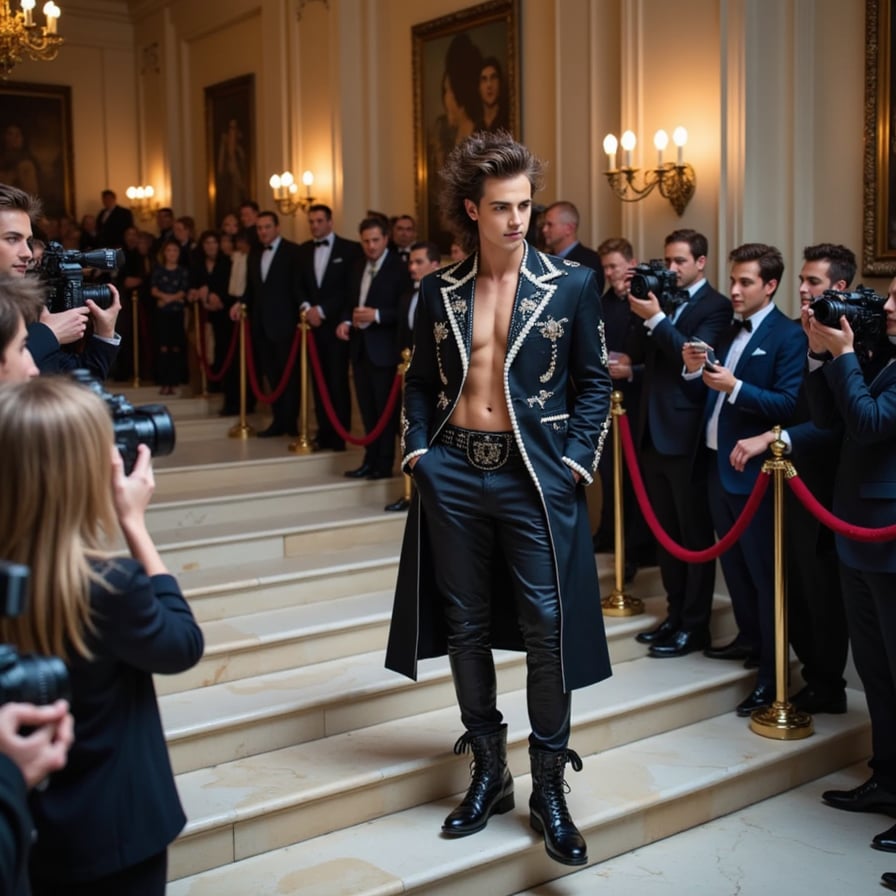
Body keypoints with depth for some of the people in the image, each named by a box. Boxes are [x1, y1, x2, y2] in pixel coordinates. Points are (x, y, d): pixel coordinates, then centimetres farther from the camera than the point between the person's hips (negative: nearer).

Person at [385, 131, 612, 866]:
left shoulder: (571, 284, 0)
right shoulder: (440, 291, 6)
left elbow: (594, 381, 3)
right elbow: (421, 381, 13)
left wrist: (576, 460, -6)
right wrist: (416, 447, 0)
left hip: (535, 475, -3)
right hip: (453, 473, 3)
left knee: (547, 628, -2)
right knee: (467, 626, 10)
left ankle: (549, 789, 12)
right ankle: (489, 773, 25)